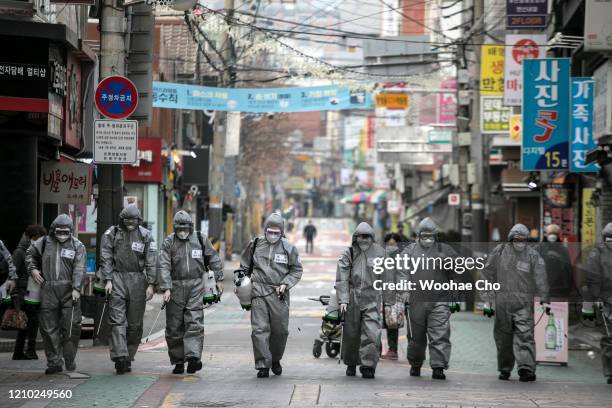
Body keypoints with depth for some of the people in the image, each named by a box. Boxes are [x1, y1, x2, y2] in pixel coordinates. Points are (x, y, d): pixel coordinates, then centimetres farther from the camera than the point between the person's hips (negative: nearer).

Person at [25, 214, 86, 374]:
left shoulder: (77, 246, 4)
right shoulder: (44, 242, 10)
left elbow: (79, 269, -6)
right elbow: (30, 254, 26)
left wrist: (76, 288, -17)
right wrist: (32, 269, 9)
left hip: (69, 290, -2)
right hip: (48, 290, 2)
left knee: (71, 326, -5)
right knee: (49, 327, 2)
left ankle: (70, 360, 10)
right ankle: (54, 362, 8)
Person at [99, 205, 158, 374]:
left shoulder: (146, 236, 4)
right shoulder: (111, 234, 3)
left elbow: (151, 262, 2)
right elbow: (105, 258, 2)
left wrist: (151, 284, -6)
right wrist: (108, 280, -8)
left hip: (137, 280, 1)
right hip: (117, 278, -1)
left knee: (135, 323, 3)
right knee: (117, 320, -11)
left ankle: (128, 358, 13)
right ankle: (120, 356, -18)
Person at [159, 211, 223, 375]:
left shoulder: (200, 239, 5)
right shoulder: (169, 242, 0)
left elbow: (214, 259, 13)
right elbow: (164, 266, -7)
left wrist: (219, 280, 11)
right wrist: (166, 288, -17)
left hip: (196, 286, 0)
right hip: (175, 286, 0)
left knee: (195, 322, -12)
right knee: (175, 326, 4)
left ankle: (193, 357, -21)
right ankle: (178, 361, 14)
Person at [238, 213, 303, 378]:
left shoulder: (288, 248, 1)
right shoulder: (255, 245, 4)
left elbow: (297, 270, 9)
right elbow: (244, 266, 17)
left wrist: (285, 284, -5)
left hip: (279, 294, 0)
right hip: (259, 292, 0)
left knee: (280, 330, 7)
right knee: (260, 329, -8)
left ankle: (276, 360, 29)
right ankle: (263, 365, -4)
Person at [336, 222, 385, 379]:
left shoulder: (379, 252, 6)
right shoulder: (348, 254, 1)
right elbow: (341, 279, -3)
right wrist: (342, 300, -11)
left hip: (372, 299, 0)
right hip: (352, 299, 0)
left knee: (371, 333, -11)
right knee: (351, 334, 9)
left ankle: (368, 366, -8)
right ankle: (351, 364, 26)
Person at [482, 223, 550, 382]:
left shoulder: (533, 256, 3)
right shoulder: (499, 252, 6)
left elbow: (540, 278, -3)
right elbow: (488, 274, 11)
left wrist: (544, 299, -13)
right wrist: (488, 299, 9)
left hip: (524, 302, -2)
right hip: (502, 302, 2)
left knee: (525, 335, -12)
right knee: (503, 335, 7)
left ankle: (526, 368, -17)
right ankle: (504, 369, 19)